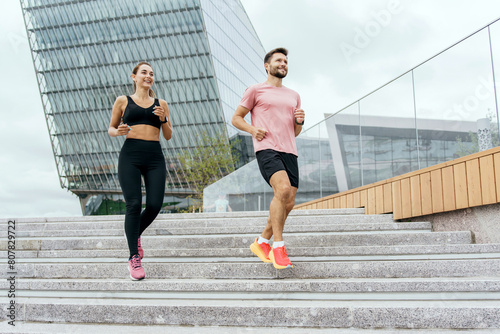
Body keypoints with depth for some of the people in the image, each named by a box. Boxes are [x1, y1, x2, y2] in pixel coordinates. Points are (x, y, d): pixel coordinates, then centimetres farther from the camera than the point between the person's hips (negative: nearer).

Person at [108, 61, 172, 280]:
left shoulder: (161, 104, 17)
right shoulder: (123, 101, 12)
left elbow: (168, 136, 17)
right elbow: (111, 129, 17)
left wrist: (163, 119, -2)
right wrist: (118, 131, -5)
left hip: (155, 158, 2)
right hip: (130, 157, -2)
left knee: (155, 205, -8)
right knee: (133, 204, -12)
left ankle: (136, 234, 24)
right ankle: (134, 258, -2)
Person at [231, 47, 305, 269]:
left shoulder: (294, 96, 25)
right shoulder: (256, 90, 10)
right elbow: (236, 118, 11)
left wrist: (300, 121, 6)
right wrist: (252, 129, -7)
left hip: (289, 151, 6)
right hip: (266, 148, -6)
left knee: (288, 204, -1)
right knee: (283, 189, -28)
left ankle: (261, 242, 17)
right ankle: (278, 247, -17)